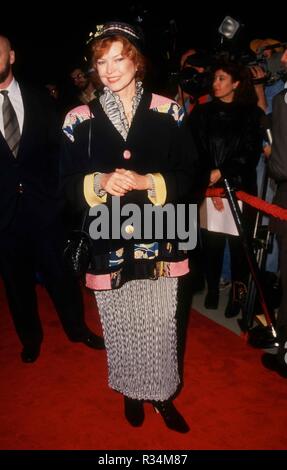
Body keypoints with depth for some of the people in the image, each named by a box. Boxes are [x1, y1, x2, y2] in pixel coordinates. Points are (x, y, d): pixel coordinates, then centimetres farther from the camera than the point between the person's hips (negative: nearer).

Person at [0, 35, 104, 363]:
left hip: (42, 205, 0)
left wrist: (53, 192, -3)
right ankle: (30, 336, 36)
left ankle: (77, 328, 32)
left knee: (60, 272, 10)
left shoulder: (39, 101, 4)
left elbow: (56, 151, 5)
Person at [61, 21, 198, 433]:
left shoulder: (166, 111, 0)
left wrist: (145, 181, -17)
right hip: (109, 247, 1)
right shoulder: (80, 120, 2)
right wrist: (99, 182, -17)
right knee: (121, 329, 13)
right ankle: (131, 391, 40)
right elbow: (68, 184, 3)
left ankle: (162, 393, 36)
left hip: (160, 242, 0)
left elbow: (187, 175, 0)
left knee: (163, 327, 9)